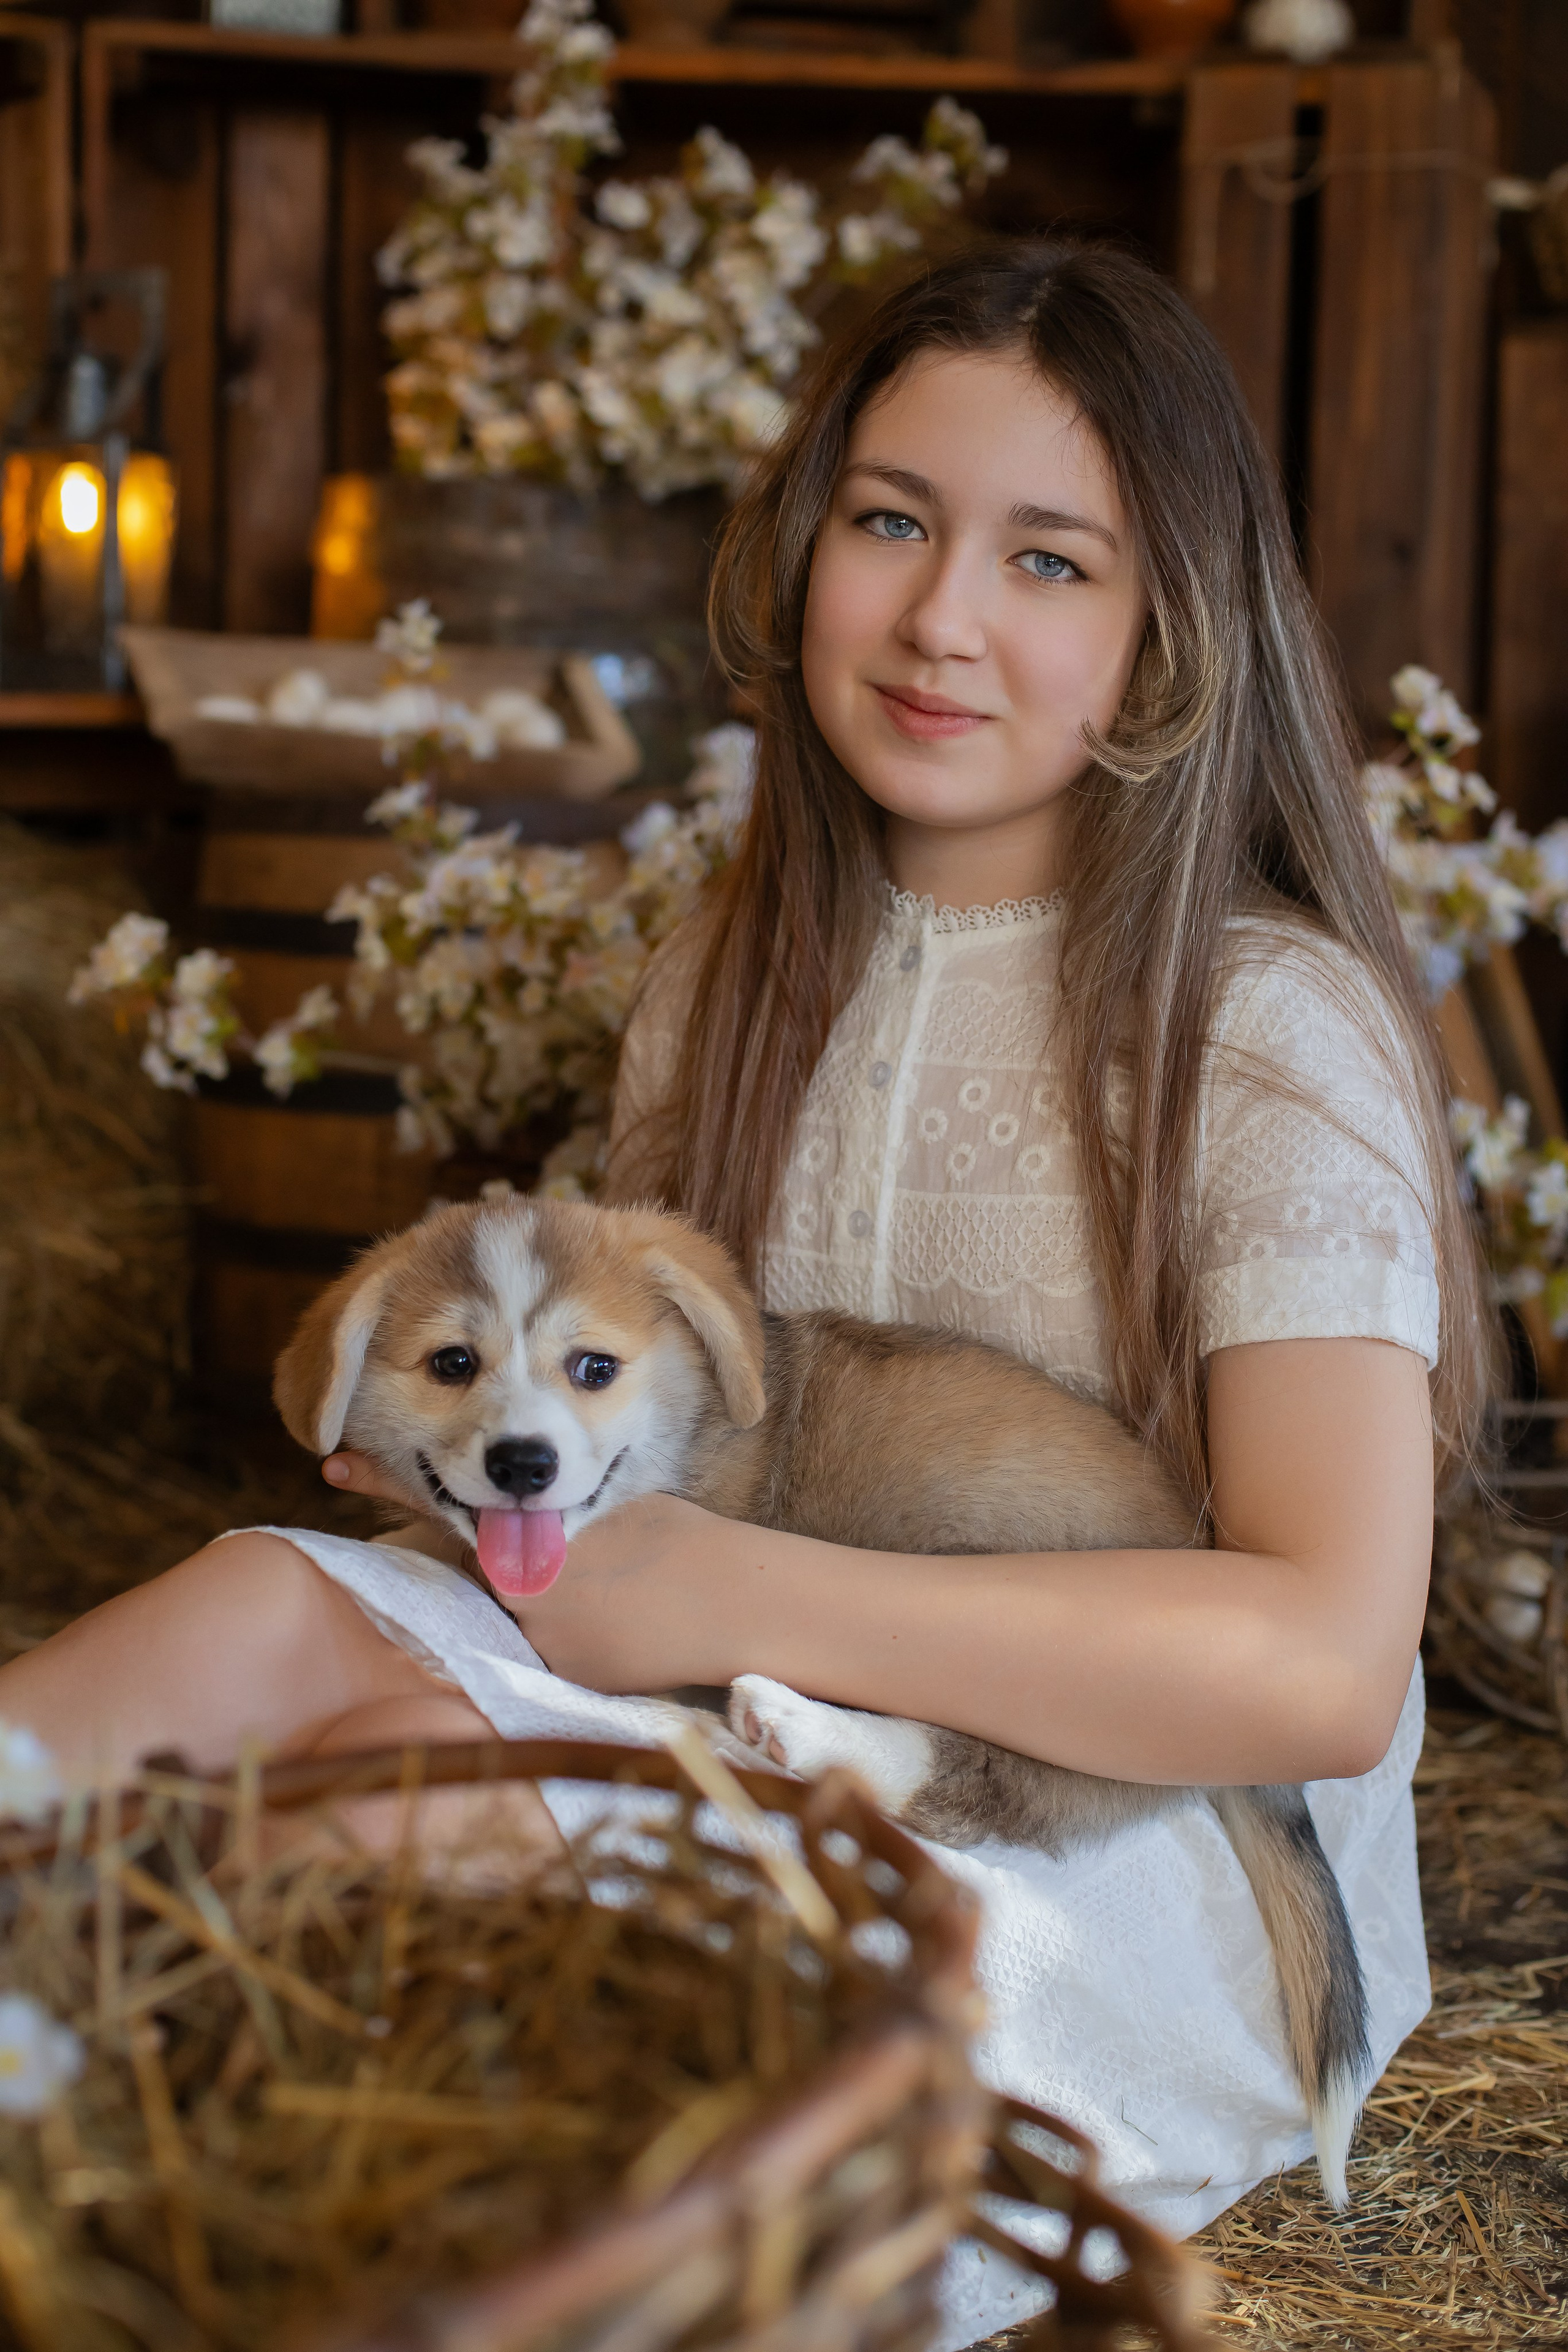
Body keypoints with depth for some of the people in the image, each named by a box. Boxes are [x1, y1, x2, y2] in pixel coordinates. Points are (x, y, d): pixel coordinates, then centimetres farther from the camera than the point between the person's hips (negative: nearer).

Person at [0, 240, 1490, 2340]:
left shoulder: (1269, 1031, -10)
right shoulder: (729, 987, 10)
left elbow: (1326, 1666, -21)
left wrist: (737, 1594, -22)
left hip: (1142, 1861, -5)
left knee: (405, 1769, -29)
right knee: (267, 1606, -22)